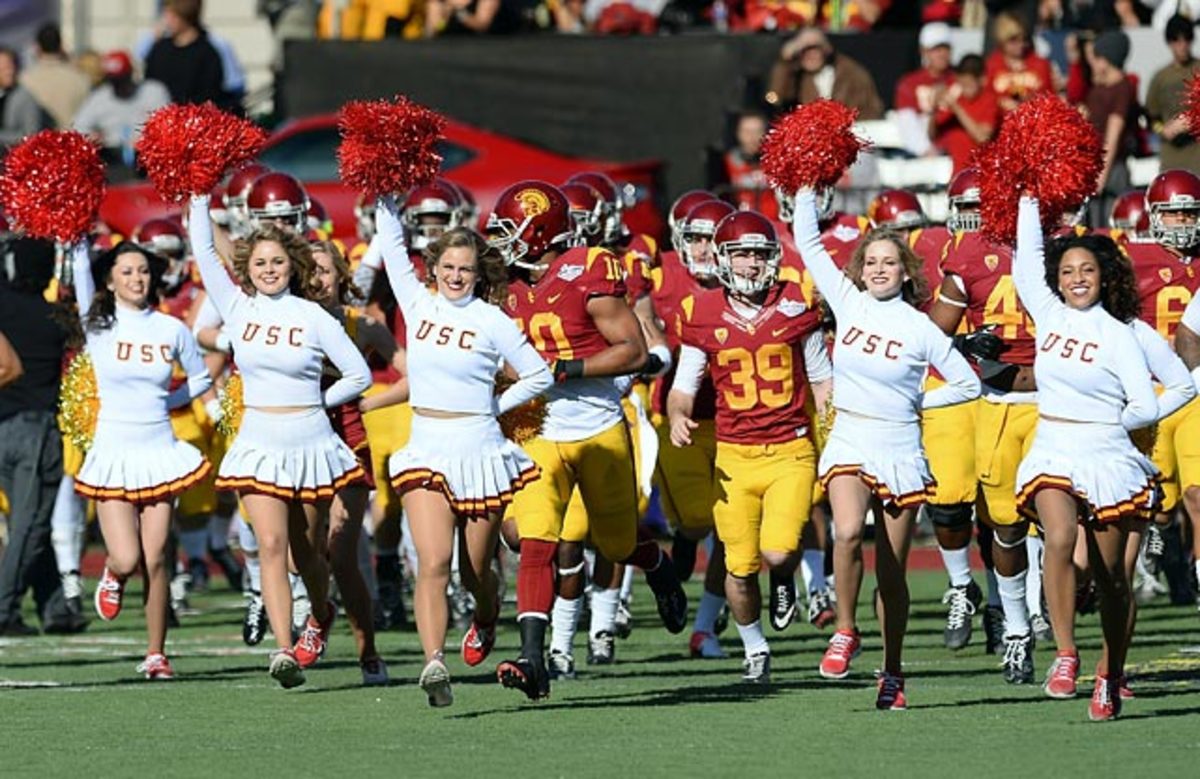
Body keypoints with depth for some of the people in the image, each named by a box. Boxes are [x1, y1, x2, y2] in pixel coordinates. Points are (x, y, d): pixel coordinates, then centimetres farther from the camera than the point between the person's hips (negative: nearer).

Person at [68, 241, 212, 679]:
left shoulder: (172, 330, 4)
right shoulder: (99, 325, -1)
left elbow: (200, 377, 17)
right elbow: (81, 275, -15)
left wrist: (164, 402, 5)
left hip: (159, 453, 1)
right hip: (113, 455, -1)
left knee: (155, 561, -1)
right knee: (127, 559, -11)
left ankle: (156, 654, 10)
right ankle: (113, 575, 27)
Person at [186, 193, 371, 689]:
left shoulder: (314, 318, -2)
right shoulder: (238, 308, 3)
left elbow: (359, 375, 3)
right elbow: (204, 252, 0)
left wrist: (314, 402, -2)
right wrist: (200, 200, -2)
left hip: (311, 442, -1)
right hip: (259, 444, 1)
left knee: (307, 549, 11)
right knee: (272, 546, -13)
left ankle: (321, 616, 42)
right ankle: (285, 651, -20)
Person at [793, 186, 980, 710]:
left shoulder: (920, 329, -2)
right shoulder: (849, 303, 4)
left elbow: (968, 385, 7)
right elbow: (808, 243, 8)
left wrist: (917, 402, 1)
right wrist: (807, 191, 6)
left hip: (900, 450, -1)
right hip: (849, 443, 1)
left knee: (892, 569, 4)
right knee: (848, 531, -28)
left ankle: (892, 674, 17)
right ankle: (845, 631, -9)